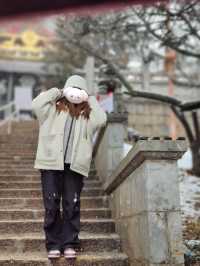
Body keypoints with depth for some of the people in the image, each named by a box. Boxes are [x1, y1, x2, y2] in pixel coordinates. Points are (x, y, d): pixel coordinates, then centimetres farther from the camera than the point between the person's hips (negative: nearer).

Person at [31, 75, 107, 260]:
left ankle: (69, 244, 14)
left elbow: (102, 119, -7)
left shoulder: (87, 115, 12)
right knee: (51, 205, 2)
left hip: (75, 166, 1)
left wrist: (91, 100, 5)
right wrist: (56, 92, 4)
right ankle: (54, 244, 12)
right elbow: (36, 105, -6)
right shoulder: (54, 109, 10)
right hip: (51, 163, -1)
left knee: (72, 205, 4)